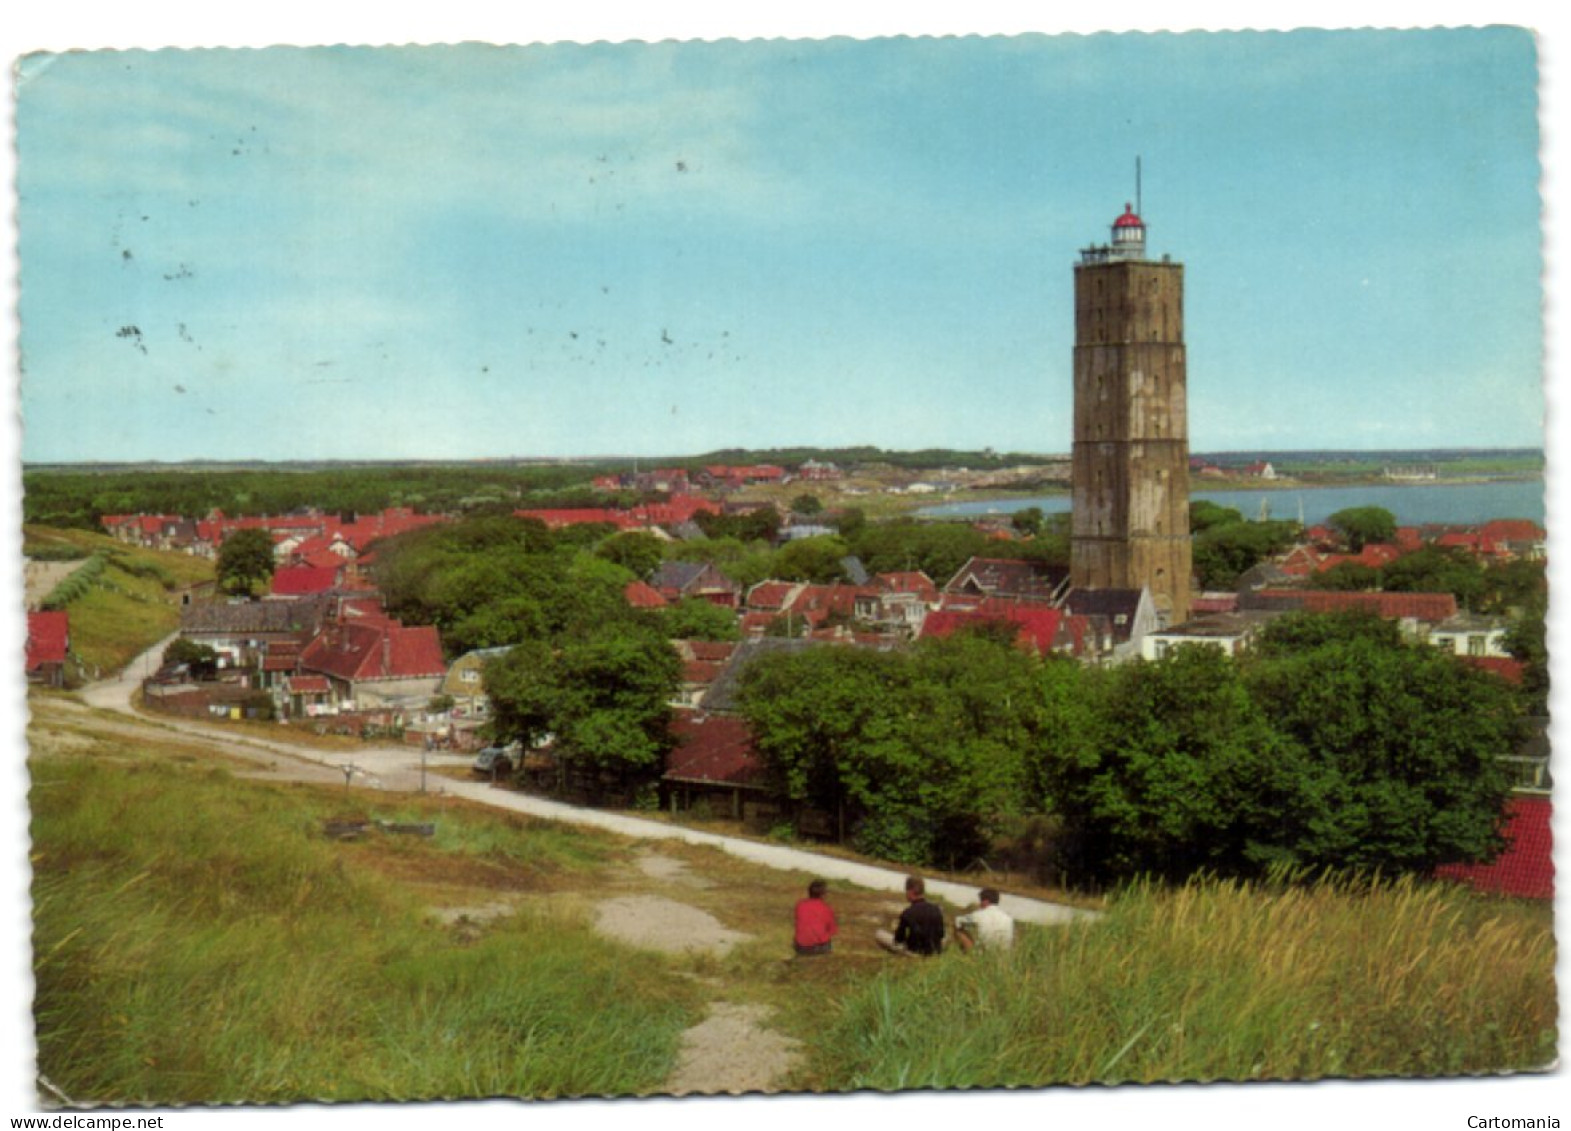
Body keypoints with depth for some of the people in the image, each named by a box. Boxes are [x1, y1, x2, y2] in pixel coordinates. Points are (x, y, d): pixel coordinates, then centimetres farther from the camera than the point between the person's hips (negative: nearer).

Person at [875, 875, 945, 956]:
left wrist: (897, 929, 13)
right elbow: (941, 935, 2)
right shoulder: (936, 910, -8)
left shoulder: (907, 913, -18)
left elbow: (899, 939, -9)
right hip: (936, 952, 3)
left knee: (879, 934, 5)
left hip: (914, 952, -3)